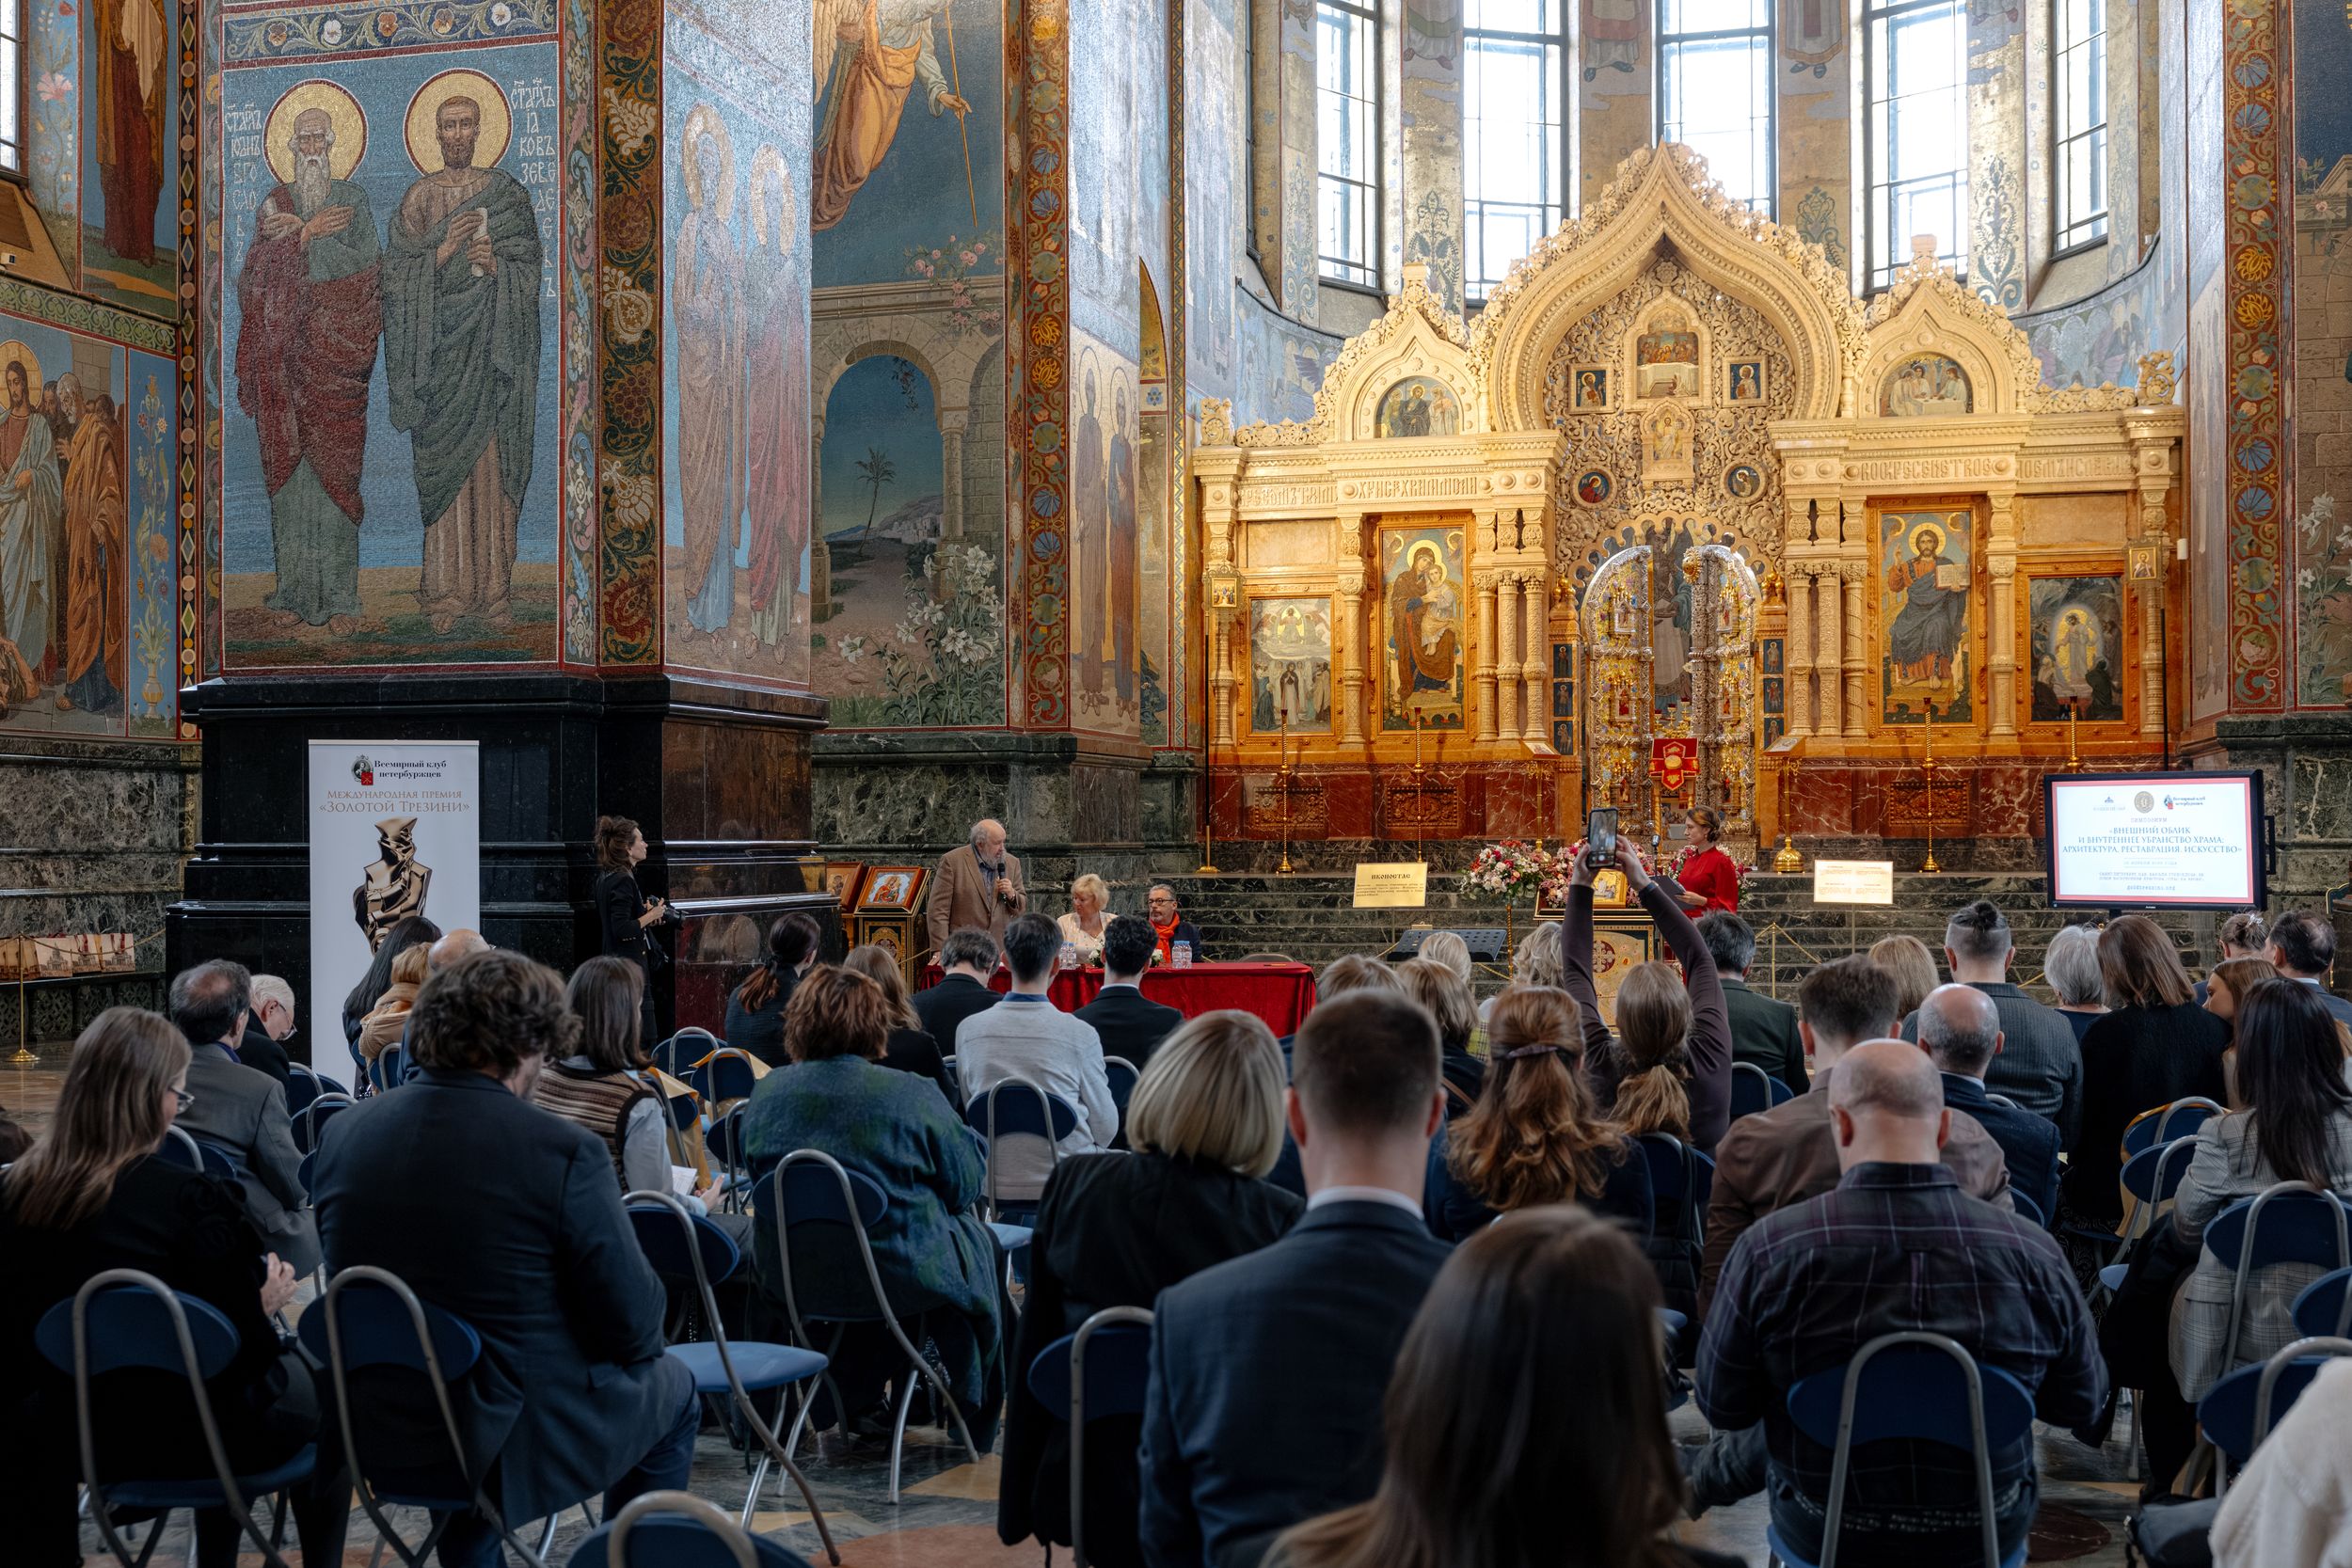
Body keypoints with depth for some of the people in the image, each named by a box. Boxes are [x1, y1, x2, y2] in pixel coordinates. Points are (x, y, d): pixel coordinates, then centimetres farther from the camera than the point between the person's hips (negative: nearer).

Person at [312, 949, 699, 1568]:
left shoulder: (342, 1133, -5)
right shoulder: (565, 1150, -21)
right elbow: (633, 1323, -15)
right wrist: (637, 1344, 8)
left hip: (380, 1436, 5)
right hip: (524, 1437, -5)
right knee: (671, 1388, 24)